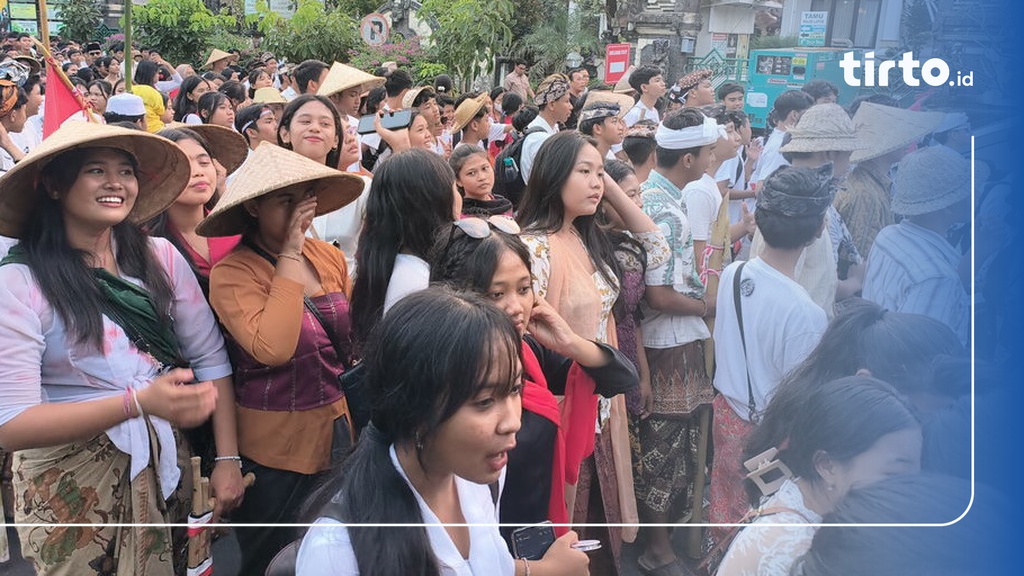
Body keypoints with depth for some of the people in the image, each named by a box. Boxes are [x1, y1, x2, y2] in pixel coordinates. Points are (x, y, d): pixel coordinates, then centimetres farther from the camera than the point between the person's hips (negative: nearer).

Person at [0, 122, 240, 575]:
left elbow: (211, 359, -1)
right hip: (70, 484, -3)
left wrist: (227, 458, -8)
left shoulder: (160, 257, -4)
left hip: (167, 465, 4)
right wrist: (139, 402, -31)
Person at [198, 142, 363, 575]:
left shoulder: (329, 257, -1)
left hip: (339, 433, 5)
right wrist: (289, 257, -26)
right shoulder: (233, 273, -17)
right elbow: (273, 349, -34)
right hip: (276, 449, -5)